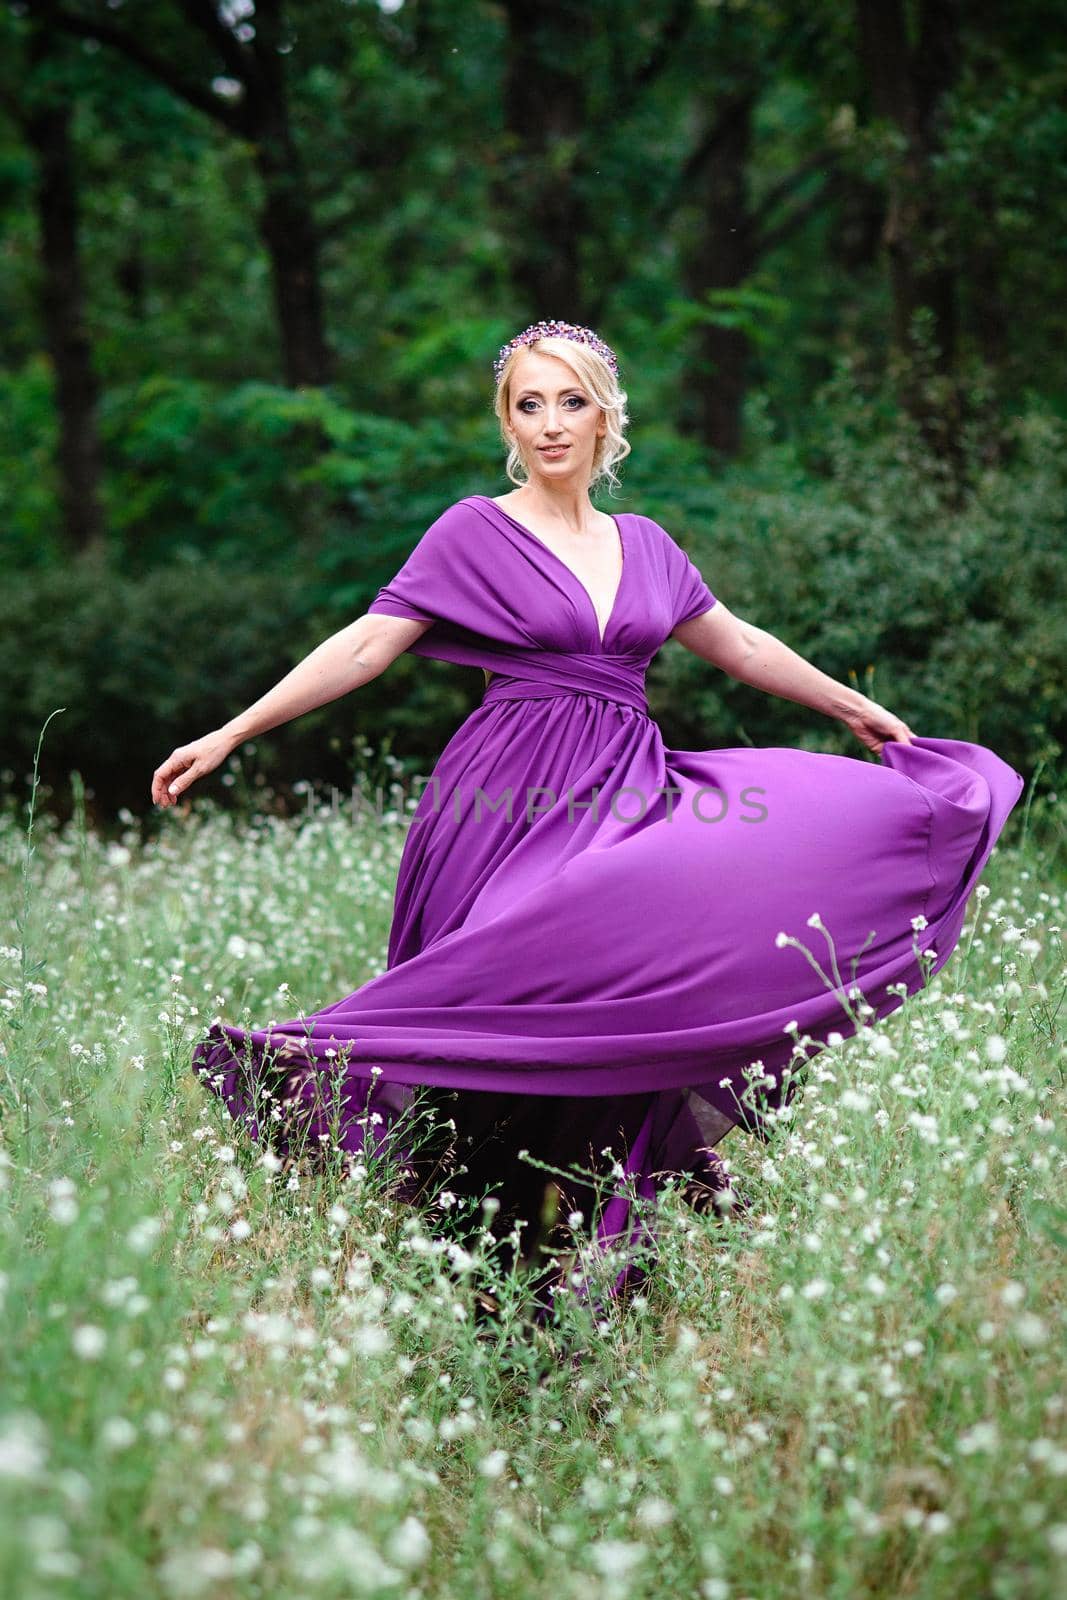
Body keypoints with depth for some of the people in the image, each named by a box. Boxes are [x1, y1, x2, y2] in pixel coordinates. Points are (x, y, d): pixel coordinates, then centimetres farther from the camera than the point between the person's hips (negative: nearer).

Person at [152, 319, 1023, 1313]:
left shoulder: (644, 546, 17)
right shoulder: (474, 533, 3)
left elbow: (738, 645, 29)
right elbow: (366, 646, -2)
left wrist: (855, 708, 35)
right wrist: (229, 736, -10)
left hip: (624, 794, 6)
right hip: (519, 807, -6)